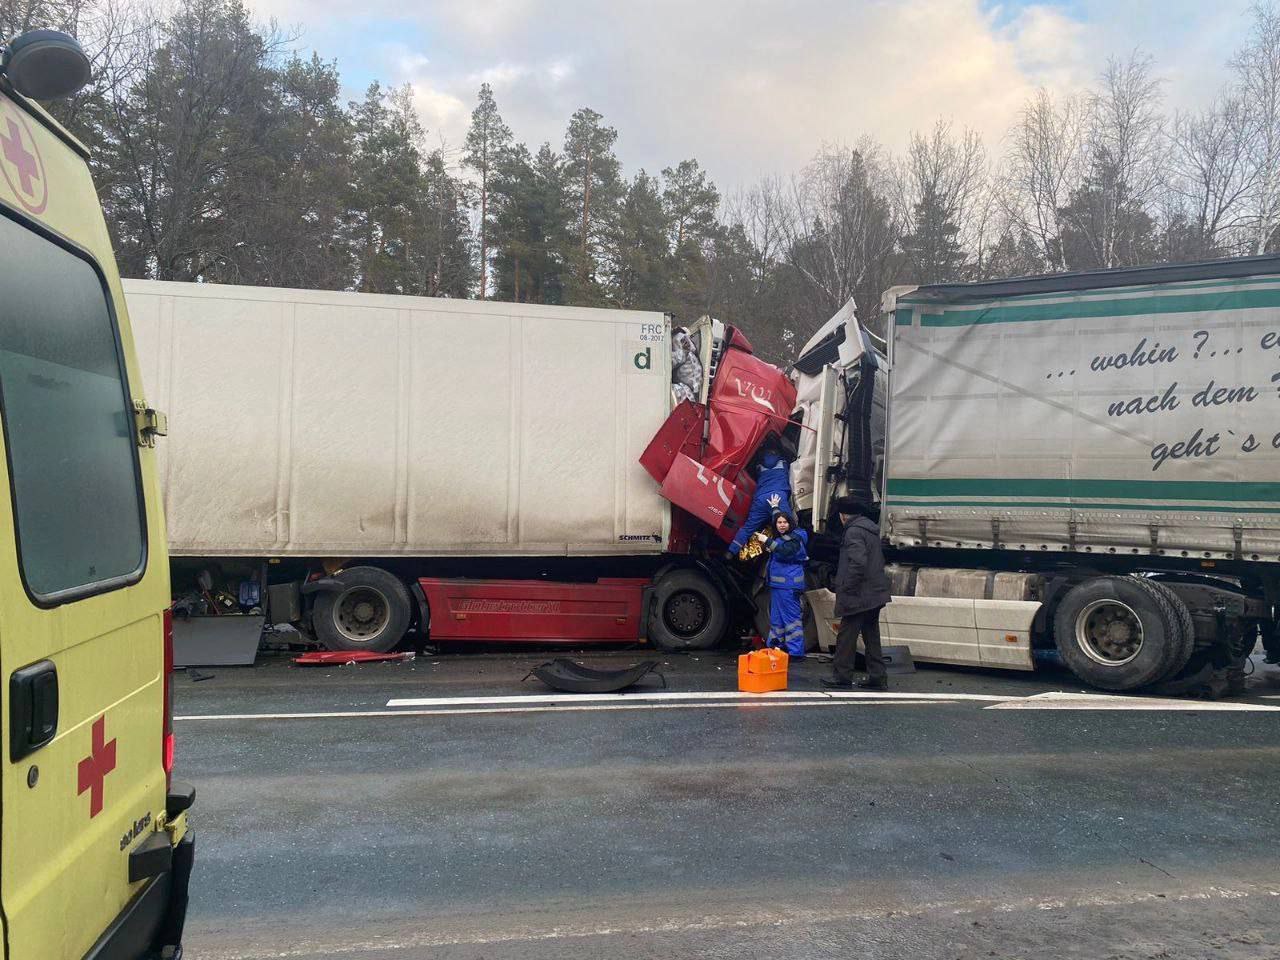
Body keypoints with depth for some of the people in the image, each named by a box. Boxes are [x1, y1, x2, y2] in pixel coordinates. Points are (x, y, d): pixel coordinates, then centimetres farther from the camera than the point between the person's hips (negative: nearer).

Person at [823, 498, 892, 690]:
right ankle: (877, 678, 16)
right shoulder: (870, 529, 15)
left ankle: (842, 677, 2)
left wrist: (846, 588, -18)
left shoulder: (854, 532, -14)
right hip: (875, 595, 9)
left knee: (846, 636, -2)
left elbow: (858, 563, -25)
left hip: (858, 595, -9)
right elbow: (879, 561, 21)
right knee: (871, 636, 13)